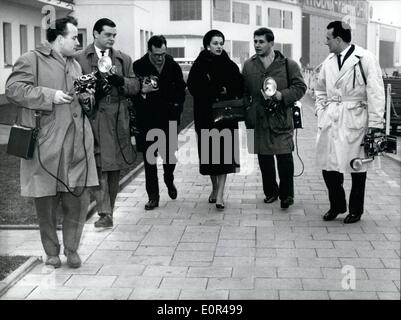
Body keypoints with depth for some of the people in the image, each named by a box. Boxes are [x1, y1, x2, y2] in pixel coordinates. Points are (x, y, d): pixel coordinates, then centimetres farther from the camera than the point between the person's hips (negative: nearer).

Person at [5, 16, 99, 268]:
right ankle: (52, 252, 20)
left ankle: (72, 249, 18)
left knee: (79, 199, 2)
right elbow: (13, 89, -12)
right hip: (45, 145, -5)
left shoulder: (75, 65, 21)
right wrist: (50, 96, -16)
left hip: (77, 145, 6)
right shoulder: (31, 61, -2)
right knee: (46, 202, 3)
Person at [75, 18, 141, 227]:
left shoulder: (124, 59, 15)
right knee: (99, 165, -10)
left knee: (115, 166, 7)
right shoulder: (79, 59, 5)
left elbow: (135, 86, 11)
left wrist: (120, 80, -9)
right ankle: (104, 213, -11)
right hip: (94, 118, -3)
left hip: (118, 120, 4)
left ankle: (110, 209, 19)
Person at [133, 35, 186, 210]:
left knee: (170, 153, 6)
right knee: (149, 157, 0)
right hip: (147, 119, -2)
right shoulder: (139, 66, -8)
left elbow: (181, 89, 14)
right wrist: (141, 92, -25)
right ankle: (153, 196, 8)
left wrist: (177, 107, 3)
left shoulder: (173, 66, 1)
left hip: (169, 118, 2)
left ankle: (169, 179, 38)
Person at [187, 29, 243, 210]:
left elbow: (239, 89, 3)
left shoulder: (230, 66, 5)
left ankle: (220, 195, -7)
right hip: (206, 115, 0)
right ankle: (214, 188, 27)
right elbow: (193, 88, -10)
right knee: (209, 151, 8)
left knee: (224, 152, -7)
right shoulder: (199, 65, 1)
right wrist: (217, 91, -15)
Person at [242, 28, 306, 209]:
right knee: (264, 158, 9)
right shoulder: (248, 65, 10)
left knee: (284, 157, -8)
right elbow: (244, 92, 16)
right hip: (259, 120, 3)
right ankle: (270, 192, 23)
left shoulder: (288, 64, 0)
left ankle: (286, 194, 3)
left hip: (282, 119, -3)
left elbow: (300, 87, 0)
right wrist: (248, 110, 3)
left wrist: (282, 95, -15)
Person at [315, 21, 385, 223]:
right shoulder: (329, 62, 10)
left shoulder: (365, 59, -8)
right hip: (330, 120, 5)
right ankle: (336, 205, 24)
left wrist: (375, 124, -13)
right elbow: (321, 90, 22)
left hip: (355, 119, -5)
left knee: (357, 167, 6)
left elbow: (376, 92, -9)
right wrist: (321, 112, 9)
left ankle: (355, 210, 22)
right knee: (328, 164, 5)